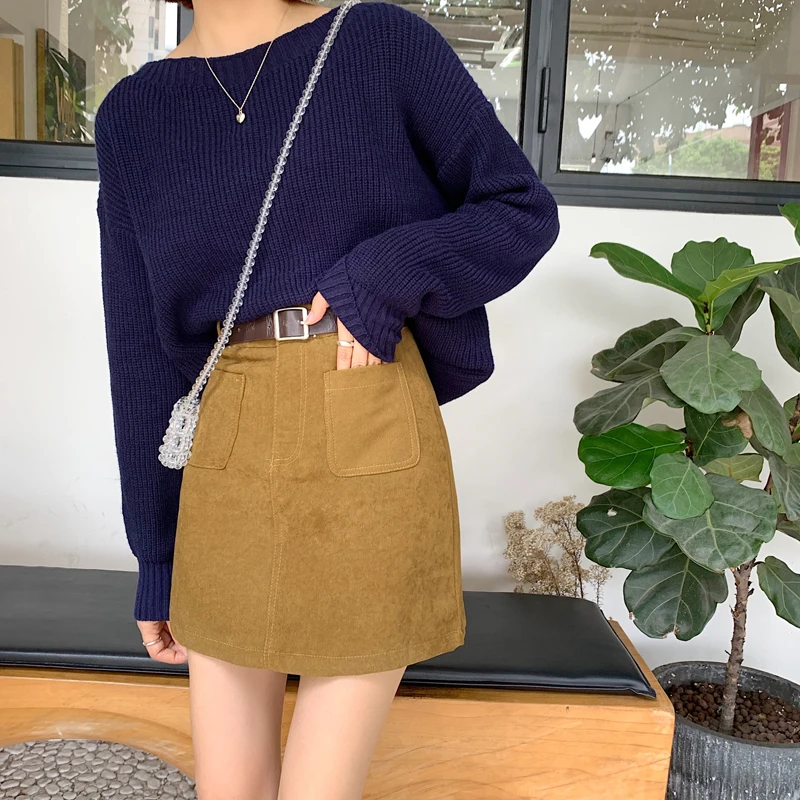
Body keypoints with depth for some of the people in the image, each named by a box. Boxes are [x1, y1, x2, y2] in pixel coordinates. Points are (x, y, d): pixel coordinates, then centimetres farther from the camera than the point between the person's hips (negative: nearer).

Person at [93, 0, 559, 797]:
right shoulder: (133, 115, 7)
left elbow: (524, 210, 3)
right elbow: (143, 349, 6)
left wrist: (383, 278, -14)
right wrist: (155, 554, 9)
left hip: (371, 447, -3)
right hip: (228, 454, 3)